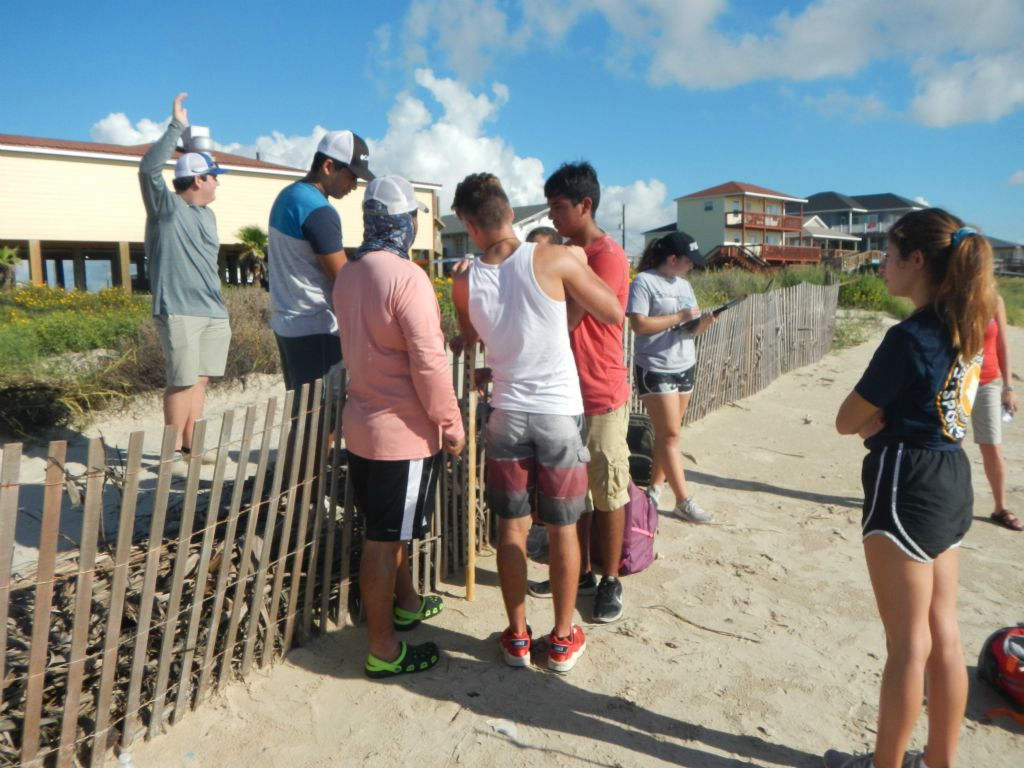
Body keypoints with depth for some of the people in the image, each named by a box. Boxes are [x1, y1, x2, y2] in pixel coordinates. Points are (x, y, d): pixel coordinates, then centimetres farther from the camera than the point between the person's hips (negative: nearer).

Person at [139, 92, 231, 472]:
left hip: (213, 314, 7)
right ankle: (173, 453, 3)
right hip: (178, 312, -7)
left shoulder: (207, 215, 18)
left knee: (200, 380, 9)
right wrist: (176, 128, -18)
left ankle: (190, 446, 18)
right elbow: (149, 169, -20)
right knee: (182, 382, -6)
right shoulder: (166, 206, -2)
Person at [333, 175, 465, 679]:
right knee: (385, 540, 2)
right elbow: (429, 362, -23)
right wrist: (450, 422, -11)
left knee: (388, 529, 23)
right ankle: (384, 651, 17)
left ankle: (406, 603, 43)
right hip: (403, 431, -8)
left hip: (361, 423, 9)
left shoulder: (348, 276, 6)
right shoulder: (407, 277, -20)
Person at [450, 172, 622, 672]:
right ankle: (563, 639, 26)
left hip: (508, 415, 2)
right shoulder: (556, 260, -13)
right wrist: (580, 267, 8)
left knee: (511, 527, 15)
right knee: (562, 529, 12)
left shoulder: (465, 283, -3)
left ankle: (517, 638, 27)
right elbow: (614, 314, -3)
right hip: (561, 414, -1)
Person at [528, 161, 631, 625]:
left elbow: (566, 320, -22)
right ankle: (579, 572, 29)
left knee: (608, 491, 6)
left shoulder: (608, 256, -15)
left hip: (601, 396, -8)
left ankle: (610, 581, 21)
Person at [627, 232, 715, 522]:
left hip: (685, 367, 8)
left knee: (669, 432, 10)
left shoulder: (684, 284, 15)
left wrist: (703, 322, -9)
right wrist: (680, 316, -16)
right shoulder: (643, 282, -9)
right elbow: (639, 324, -20)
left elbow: (691, 329, 14)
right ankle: (684, 501, -2)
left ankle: (655, 487, 22)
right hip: (654, 369, -8)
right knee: (669, 434, -6)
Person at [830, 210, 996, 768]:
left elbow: (846, 421, -15)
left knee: (908, 643, 6)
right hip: (951, 479, 9)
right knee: (942, 633, 18)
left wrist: (875, 418, 2)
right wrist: (890, 416, -4)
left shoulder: (909, 337, -21)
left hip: (907, 485, -9)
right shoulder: (965, 326, 6)